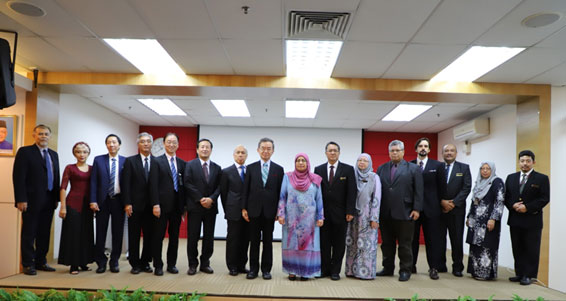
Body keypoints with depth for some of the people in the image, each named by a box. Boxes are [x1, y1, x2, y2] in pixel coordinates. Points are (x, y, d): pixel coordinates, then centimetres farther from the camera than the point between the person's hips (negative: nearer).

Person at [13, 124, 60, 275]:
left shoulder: (54, 154, 16)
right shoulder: (25, 151, -2)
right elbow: (18, 177, -9)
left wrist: (56, 198, 10)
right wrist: (21, 199, -15)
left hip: (49, 201, 6)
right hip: (32, 200, -6)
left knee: (44, 233, 10)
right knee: (29, 233, 2)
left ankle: (41, 262, 20)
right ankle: (28, 264, 10)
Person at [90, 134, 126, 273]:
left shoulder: (125, 161, 2)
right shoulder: (98, 160, 5)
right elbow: (93, 182, 2)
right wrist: (93, 201, -7)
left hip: (119, 200, 0)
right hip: (103, 200, 0)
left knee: (118, 232, 7)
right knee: (100, 232, 5)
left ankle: (114, 261, 19)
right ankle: (101, 261, 18)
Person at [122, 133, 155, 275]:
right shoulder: (130, 161, 3)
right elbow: (125, 184, -2)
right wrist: (127, 203, -9)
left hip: (151, 206, 1)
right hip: (135, 205, -1)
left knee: (149, 236, 6)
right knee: (134, 236, 5)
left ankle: (145, 262, 19)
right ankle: (135, 264, 16)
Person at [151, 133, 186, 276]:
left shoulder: (182, 163, 11)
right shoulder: (157, 161, -2)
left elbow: (183, 185, 11)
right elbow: (153, 185, -8)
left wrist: (184, 205, 6)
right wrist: (155, 204, -15)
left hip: (177, 206, 4)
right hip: (162, 205, -4)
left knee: (174, 236, 11)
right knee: (158, 236, 3)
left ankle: (172, 264, 22)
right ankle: (158, 265, 14)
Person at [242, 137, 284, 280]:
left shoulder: (278, 169, 4)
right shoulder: (251, 168, 5)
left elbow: (280, 191, 2)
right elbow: (246, 189, 3)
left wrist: (279, 210, -3)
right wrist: (244, 208, -2)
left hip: (270, 211, 0)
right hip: (254, 210, 0)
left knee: (268, 241, 7)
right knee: (254, 241, 7)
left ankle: (266, 269, 16)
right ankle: (253, 268, 16)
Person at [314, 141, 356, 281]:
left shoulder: (348, 169, 1)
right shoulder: (319, 169, 7)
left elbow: (351, 192, -3)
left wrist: (350, 211, -10)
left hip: (340, 213, -2)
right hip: (323, 212, 2)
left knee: (339, 243, 5)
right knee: (324, 242, 6)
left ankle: (335, 270, 15)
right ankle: (325, 269, 16)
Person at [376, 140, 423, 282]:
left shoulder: (413, 169, 3)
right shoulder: (381, 169, 12)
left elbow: (418, 191, -2)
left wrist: (417, 209, -9)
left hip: (404, 213, -3)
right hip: (385, 214, 3)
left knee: (405, 244, 4)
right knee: (387, 243, 11)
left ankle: (405, 270, 15)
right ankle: (388, 268, 23)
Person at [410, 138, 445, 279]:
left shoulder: (437, 166, 5)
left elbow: (442, 187, 6)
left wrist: (438, 203, 4)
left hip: (431, 208, 0)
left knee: (432, 238, 3)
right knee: (412, 238, 7)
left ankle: (434, 268, 10)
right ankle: (411, 265, 17)